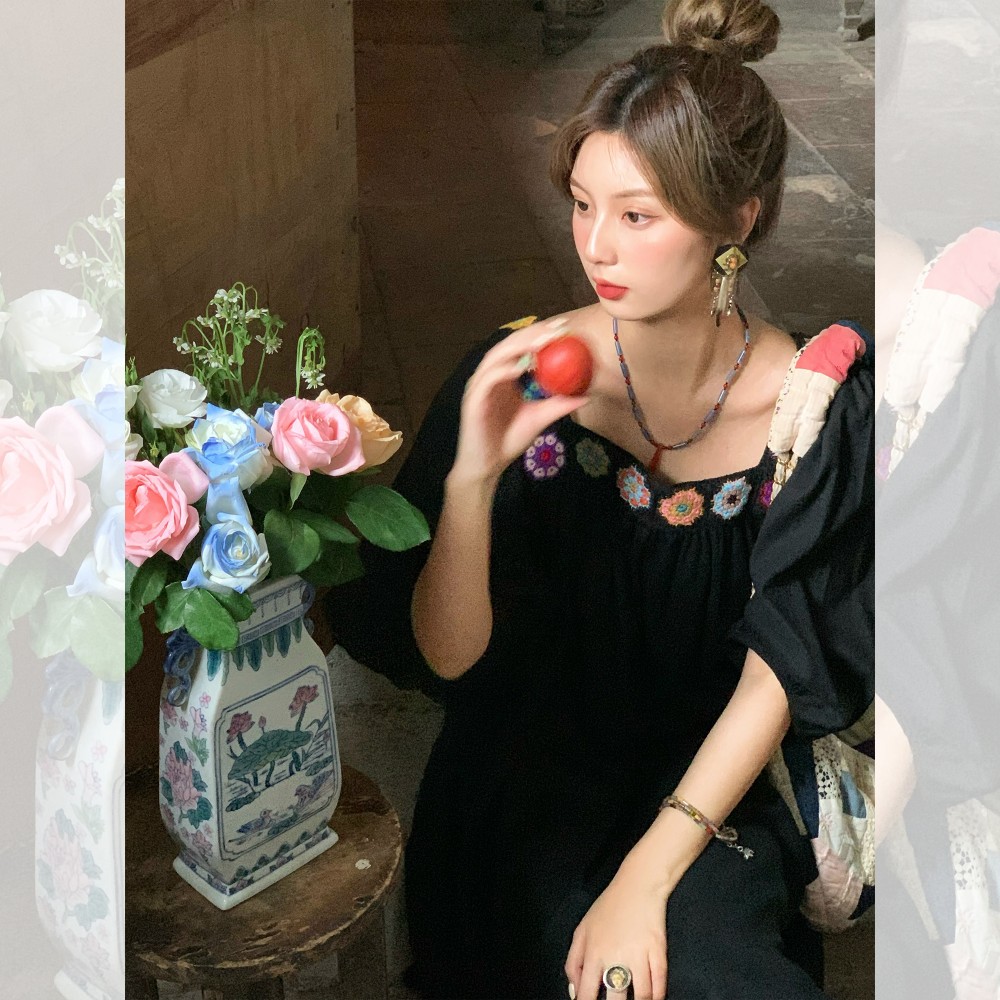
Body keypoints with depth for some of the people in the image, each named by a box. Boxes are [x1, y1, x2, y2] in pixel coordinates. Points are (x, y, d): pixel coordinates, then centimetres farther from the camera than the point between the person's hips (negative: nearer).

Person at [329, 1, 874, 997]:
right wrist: (471, 478, -28)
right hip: (533, 788, -1)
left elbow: (780, 673, -9)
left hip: (711, 781, 1)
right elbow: (444, 657, -11)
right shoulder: (520, 376, -11)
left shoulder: (820, 401, -10)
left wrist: (646, 877, -18)